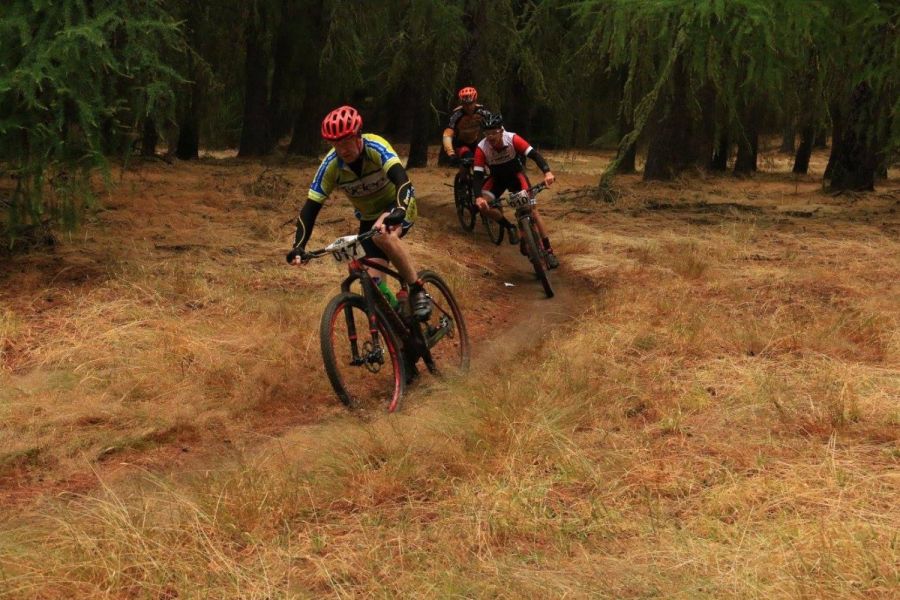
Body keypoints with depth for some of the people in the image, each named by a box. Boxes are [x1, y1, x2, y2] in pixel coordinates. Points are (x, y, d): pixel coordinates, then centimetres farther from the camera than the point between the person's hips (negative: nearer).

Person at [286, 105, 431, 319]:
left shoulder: (375, 147, -29)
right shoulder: (331, 165, -20)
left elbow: (402, 181, -44)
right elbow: (311, 207, -19)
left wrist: (397, 212, -63)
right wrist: (299, 246, -33)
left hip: (399, 207, -4)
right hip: (369, 218, 4)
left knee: (384, 235, -37)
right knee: (374, 283, -10)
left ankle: (418, 292, -21)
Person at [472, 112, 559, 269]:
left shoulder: (512, 139, -31)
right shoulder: (481, 148, -29)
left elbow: (534, 154, -35)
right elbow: (478, 175, -30)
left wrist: (547, 172, -53)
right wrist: (478, 197, -47)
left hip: (516, 174, -1)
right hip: (497, 178, 2)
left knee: (532, 208, -17)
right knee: (483, 205, -24)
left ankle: (549, 251, -12)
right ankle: (510, 227, 1)